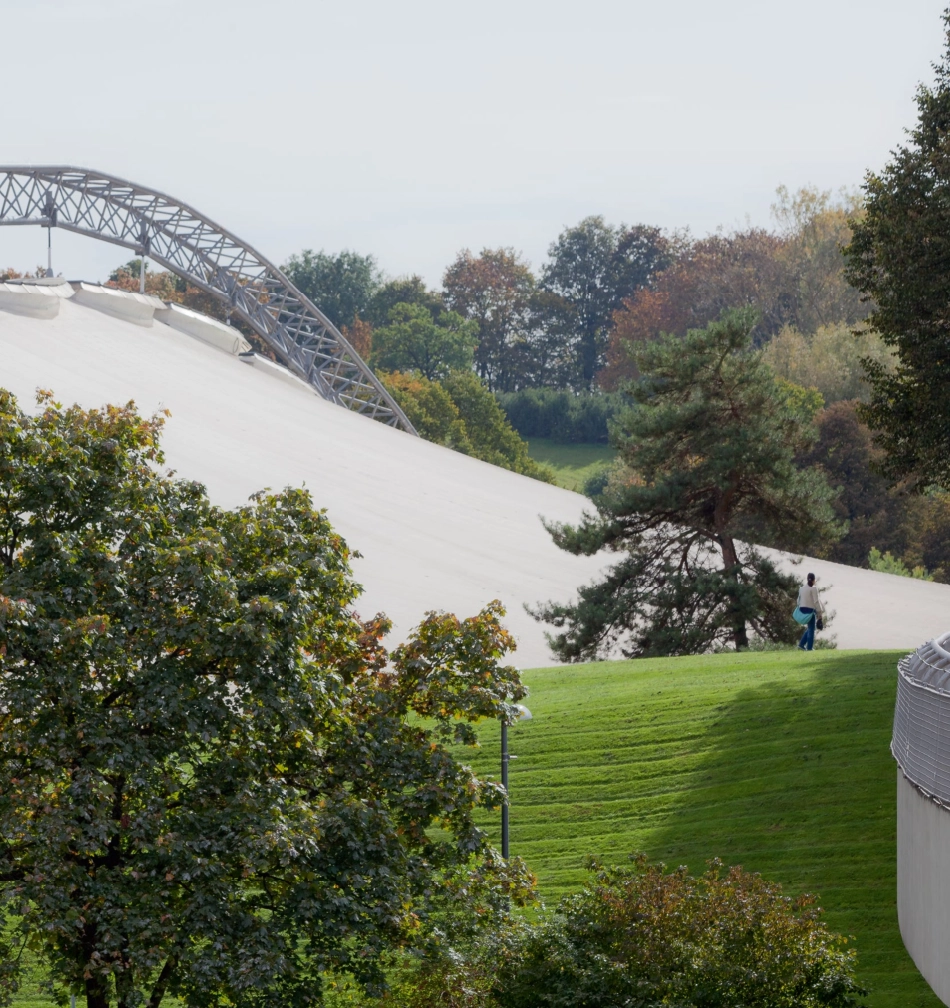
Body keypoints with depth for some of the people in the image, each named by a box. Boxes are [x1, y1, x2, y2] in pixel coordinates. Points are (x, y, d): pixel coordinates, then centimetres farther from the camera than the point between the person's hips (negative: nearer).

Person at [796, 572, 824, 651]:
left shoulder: (802, 588, 9)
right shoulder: (813, 589, -12)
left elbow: (799, 600, 12)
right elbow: (816, 601, -14)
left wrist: (800, 609, 20)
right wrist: (820, 612, -9)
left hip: (802, 609, 7)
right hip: (810, 609, -7)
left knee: (809, 628, 20)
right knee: (811, 629, 6)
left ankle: (801, 644, 13)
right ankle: (809, 647, 8)